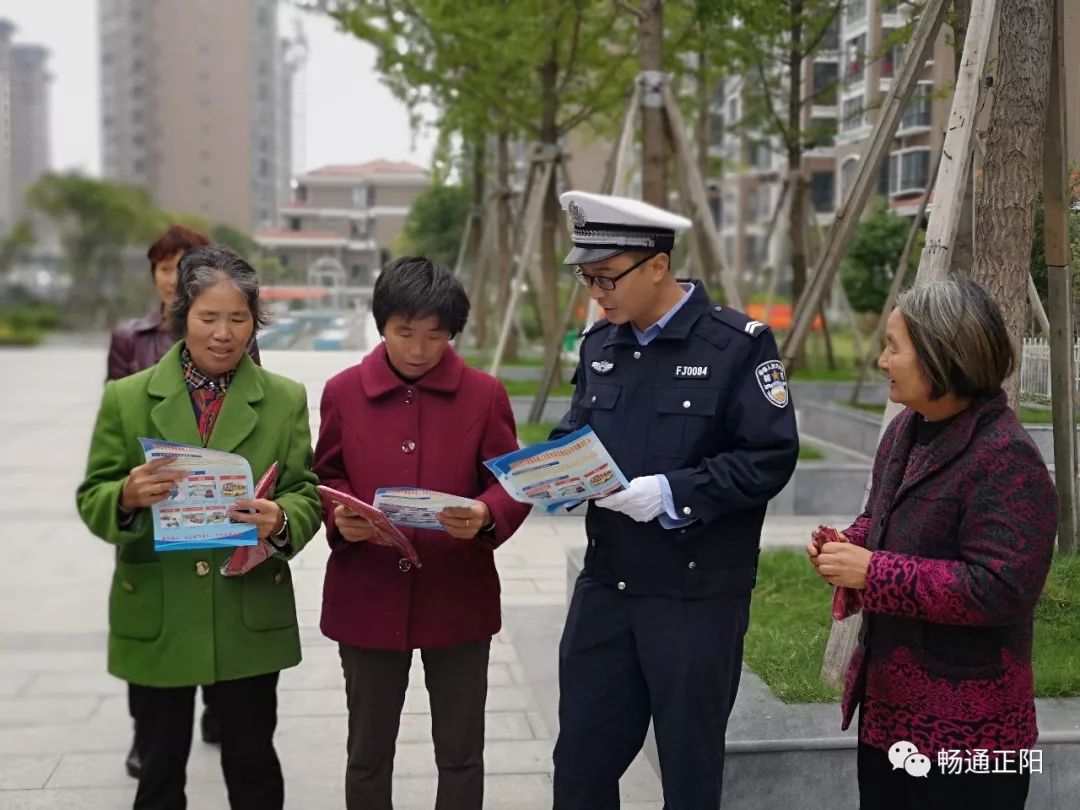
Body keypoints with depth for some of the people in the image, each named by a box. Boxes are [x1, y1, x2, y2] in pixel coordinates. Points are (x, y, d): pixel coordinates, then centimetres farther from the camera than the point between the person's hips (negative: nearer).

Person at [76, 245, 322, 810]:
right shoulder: (126, 398, 0)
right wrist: (127, 498, -22)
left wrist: (281, 520, -23)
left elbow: (307, 495, 0)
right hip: (154, 620, 0)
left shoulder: (286, 400, 2)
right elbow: (91, 500, 1)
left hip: (250, 620, 0)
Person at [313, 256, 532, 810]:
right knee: (368, 754, 14)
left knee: (460, 754, 11)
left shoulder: (484, 394, -3)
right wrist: (339, 518, -14)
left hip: (458, 600, -1)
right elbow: (325, 479, 8)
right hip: (367, 600, 1)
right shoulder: (342, 392, 0)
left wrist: (486, 516, -22)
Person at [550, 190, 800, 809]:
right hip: (605, 584, 6)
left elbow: (772, 458, -15)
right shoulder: (600, 344, 8)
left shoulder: (738, 343, -12)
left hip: (697, 593, -5)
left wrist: (672, 492, -24)